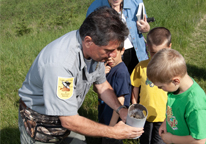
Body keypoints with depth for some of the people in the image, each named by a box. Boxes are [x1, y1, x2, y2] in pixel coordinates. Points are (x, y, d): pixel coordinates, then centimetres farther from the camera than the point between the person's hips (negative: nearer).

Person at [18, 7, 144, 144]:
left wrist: (121, 109, -11)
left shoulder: (95, 49, -14)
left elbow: (102, 84, 4)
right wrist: (113, 132, -26)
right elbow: (69, 121, -33)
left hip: (68, 114, 6)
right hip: (39, 122, -6)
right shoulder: (59, 63, -38)